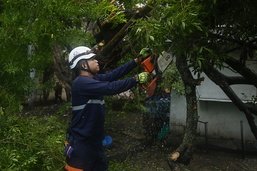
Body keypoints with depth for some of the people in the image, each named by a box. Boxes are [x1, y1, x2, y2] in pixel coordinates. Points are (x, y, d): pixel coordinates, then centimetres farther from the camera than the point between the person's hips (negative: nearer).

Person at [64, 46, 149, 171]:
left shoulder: (94, 79, 6)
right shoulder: (81, 83, -22)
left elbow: (113, 74, -1)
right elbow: (110, 88, -30)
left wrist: (136, 61, -4)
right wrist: (136, 79, -24)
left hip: (94, 141, 9)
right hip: (80, 144, -9)